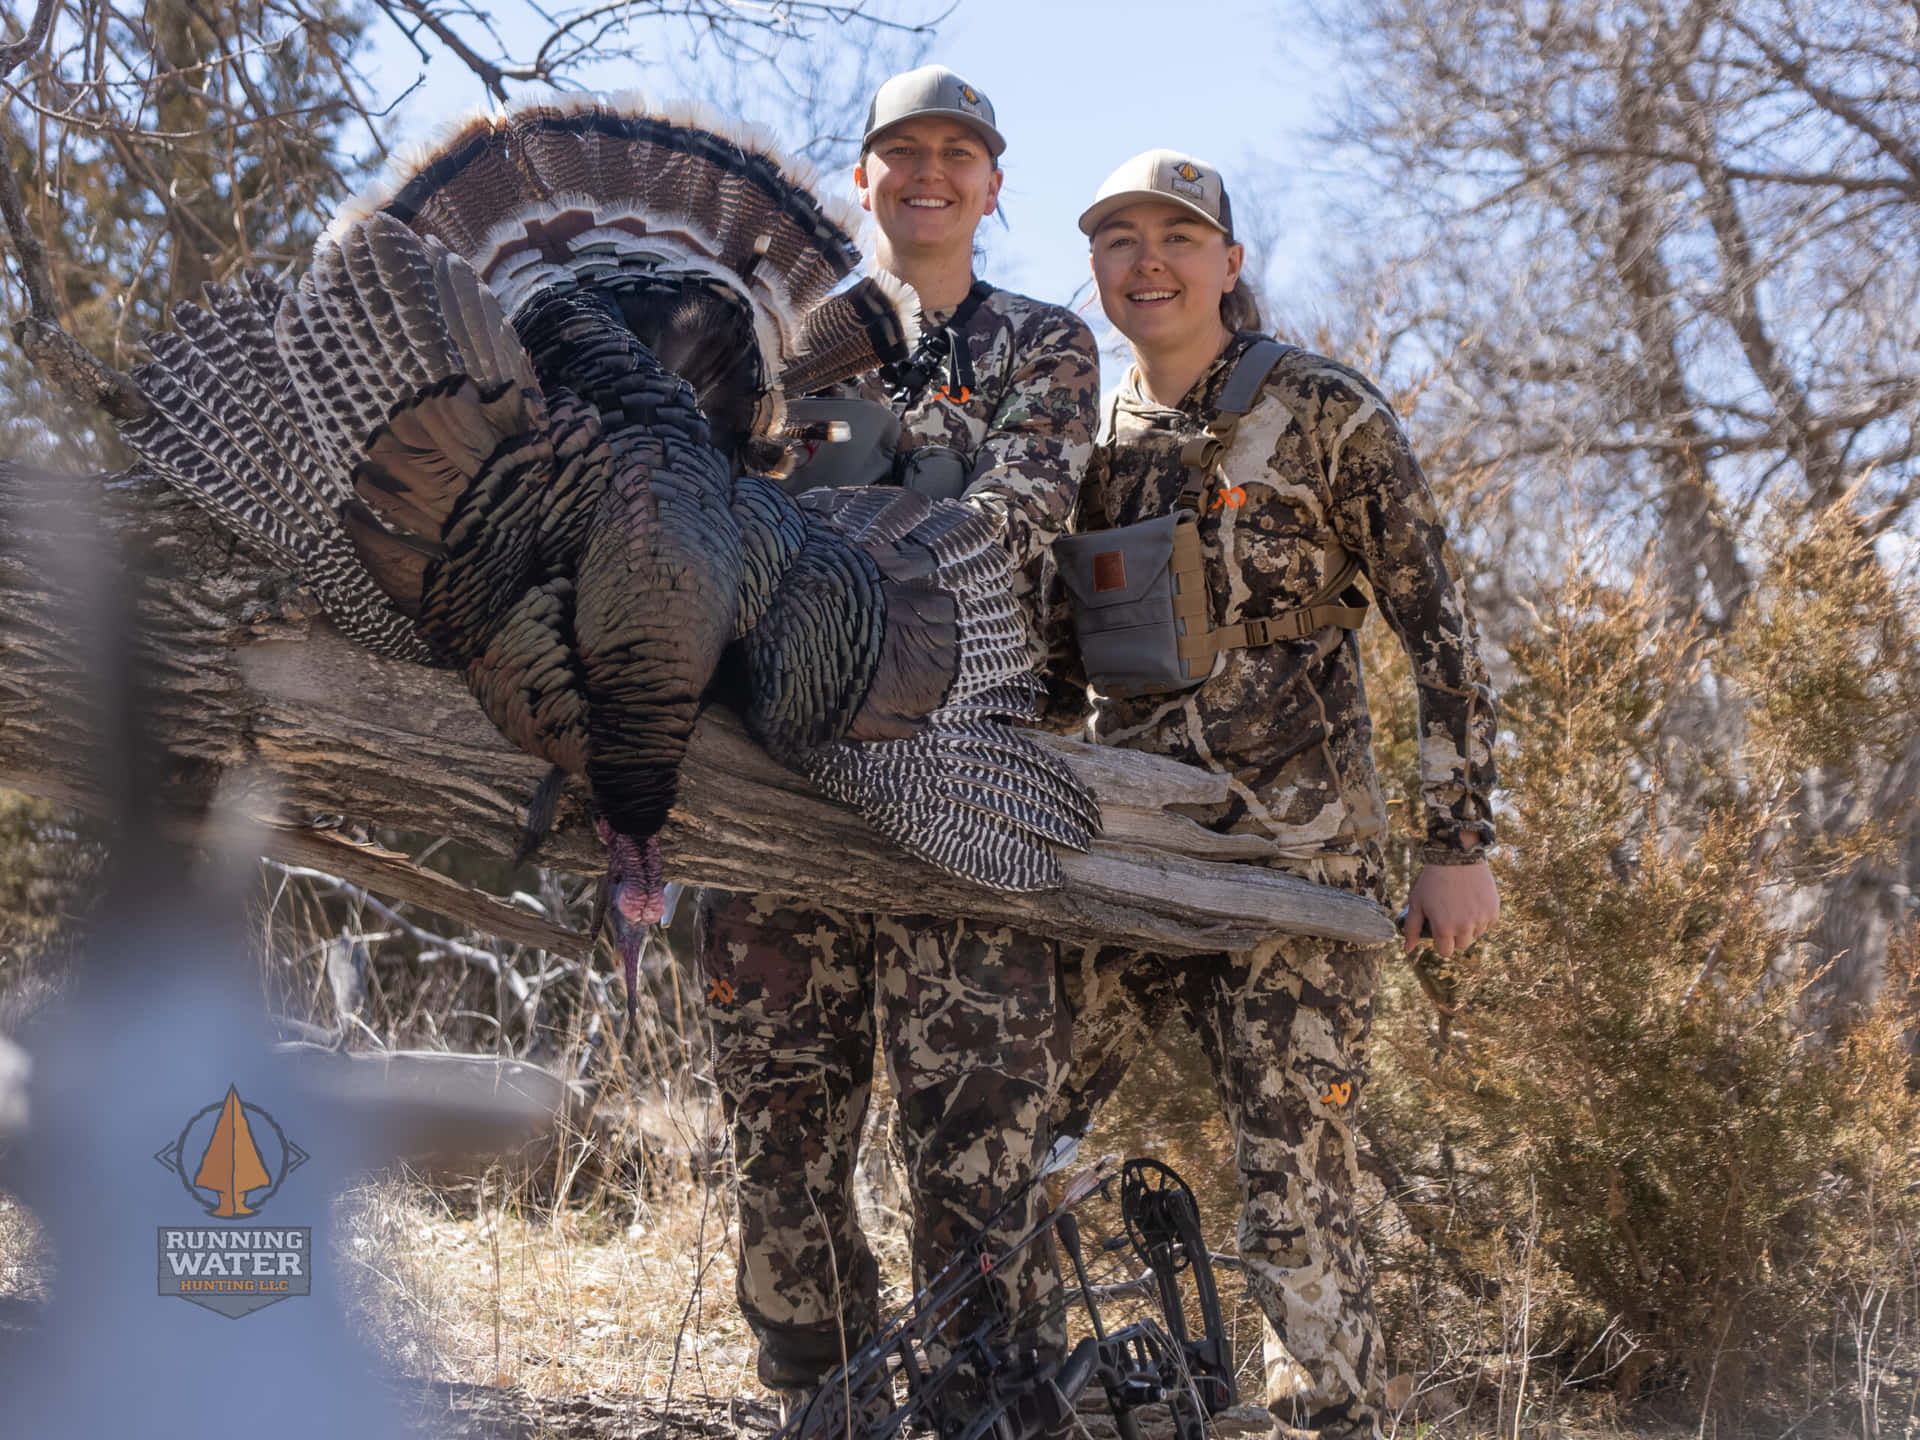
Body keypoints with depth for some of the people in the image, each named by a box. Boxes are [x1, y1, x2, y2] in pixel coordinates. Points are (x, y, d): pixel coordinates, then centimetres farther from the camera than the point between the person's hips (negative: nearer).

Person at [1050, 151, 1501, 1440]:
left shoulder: (1324, 413, -1)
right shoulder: (1090, 440, 12)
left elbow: (1439, 631, -2)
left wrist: (1460, 839, -7)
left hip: (1295, 850, -4)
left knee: (1296, 1188, -7)